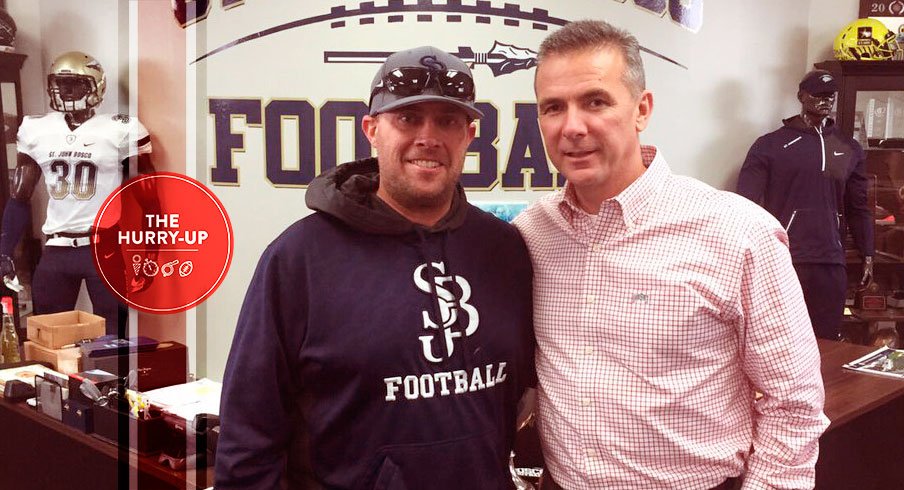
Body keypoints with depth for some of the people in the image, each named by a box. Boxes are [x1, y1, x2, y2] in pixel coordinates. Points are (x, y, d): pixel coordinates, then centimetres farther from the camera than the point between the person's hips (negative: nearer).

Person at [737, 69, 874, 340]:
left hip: (831, 264, 4)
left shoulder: (850, 149, 13)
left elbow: (858, 208, 17)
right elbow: (746, 204, -3)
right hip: (780, 261, -3)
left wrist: (867, 255, 13)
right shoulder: (770, 144, -1)